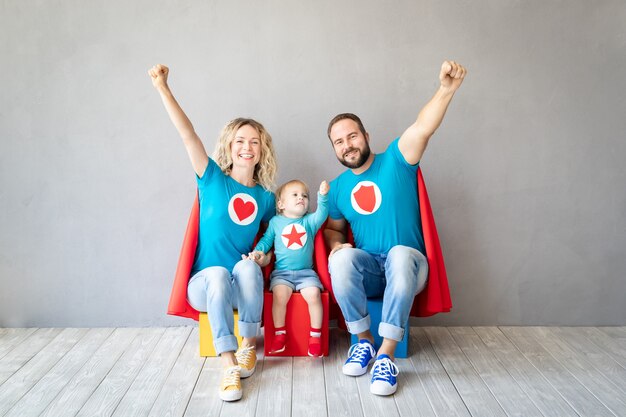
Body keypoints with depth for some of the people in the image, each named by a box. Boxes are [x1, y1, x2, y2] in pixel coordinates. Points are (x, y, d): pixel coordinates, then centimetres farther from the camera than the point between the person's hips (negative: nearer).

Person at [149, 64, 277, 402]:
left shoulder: (266, 198, 5)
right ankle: (228, 366, -35)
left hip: (245, 285, 2)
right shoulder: (212, 180, -2)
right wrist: (162, 88, -19)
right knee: (218, 274, -36)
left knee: (247, 266, -32)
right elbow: (188, 135, -12)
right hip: (206, 284, -2)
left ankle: (249, 346, -16)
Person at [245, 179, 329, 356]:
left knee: (313, 295, -25)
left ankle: (315, 335, -9)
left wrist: (323, 196, -24)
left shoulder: (310, 221, 10)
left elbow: (322, 214, -8)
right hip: (282, 272, 0)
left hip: (306, 272, 0)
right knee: (280, 295, -28)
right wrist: (257, 252, -1)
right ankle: (279, 334, -9)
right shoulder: (276, 222, 12)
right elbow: (266, 239, 17)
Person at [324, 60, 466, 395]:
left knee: (400, 253, -38)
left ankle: (386, 355, -32)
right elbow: (333, 229, 21)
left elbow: (422, 128, -21)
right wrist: (336, 245, -5)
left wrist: (446, 89, -39)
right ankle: (364, 341, -13)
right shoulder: (337, 188, 9)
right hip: (366, 271, 3)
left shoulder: (395, 161, -2)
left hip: (407, 266, -3)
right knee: (341, 258, -31)